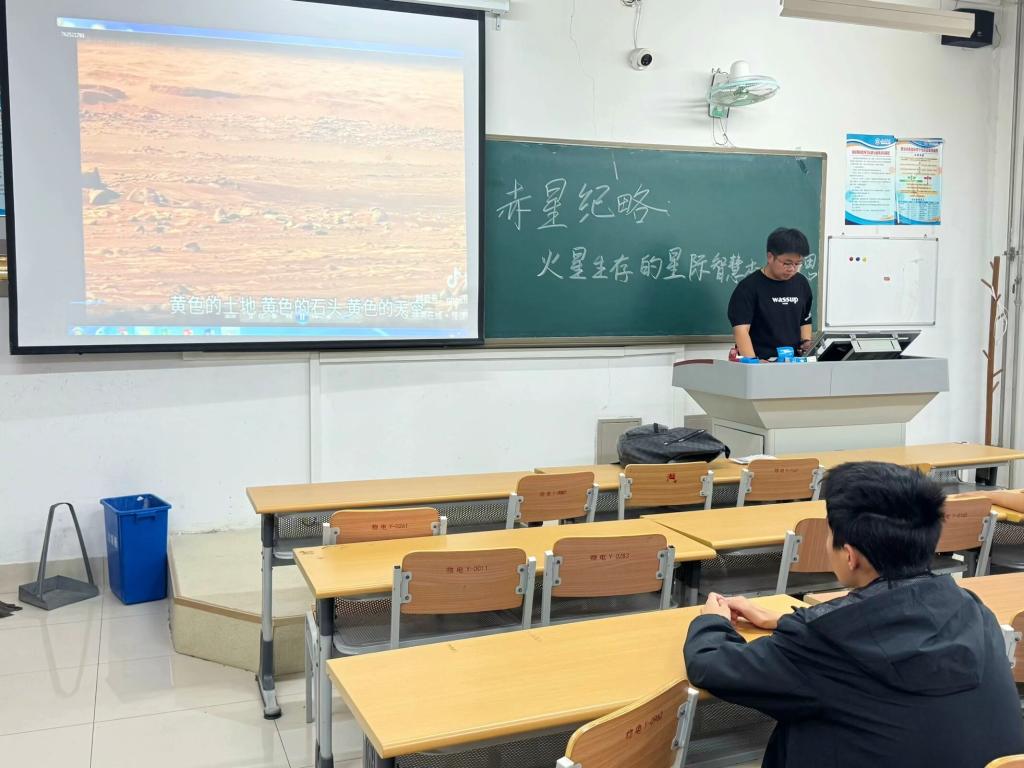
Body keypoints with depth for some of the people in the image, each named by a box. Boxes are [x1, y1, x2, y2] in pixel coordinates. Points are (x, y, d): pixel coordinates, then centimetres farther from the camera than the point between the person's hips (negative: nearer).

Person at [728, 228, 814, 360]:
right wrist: (753, 362, -29)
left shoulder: (801, 284, 7)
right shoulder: (749, 287, -10)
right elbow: (741, 329, -18)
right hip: (761, 363, -4)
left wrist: (806, 342, 2)